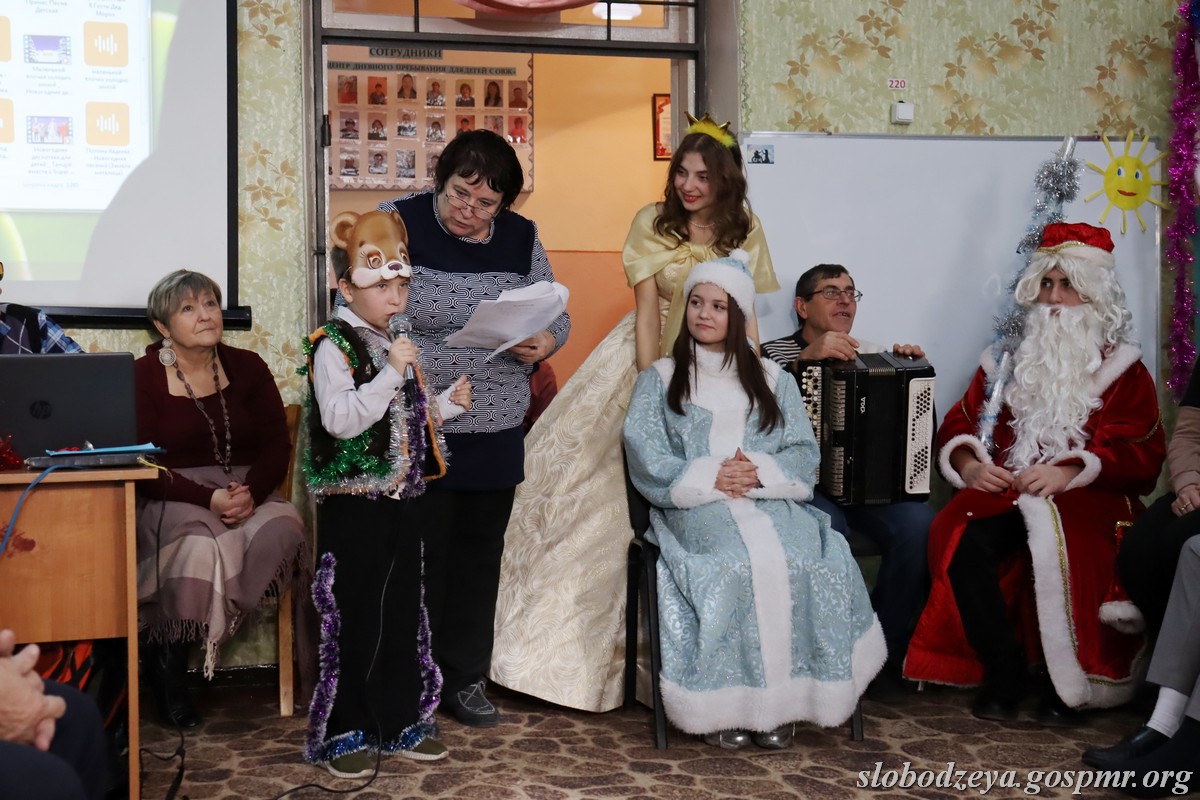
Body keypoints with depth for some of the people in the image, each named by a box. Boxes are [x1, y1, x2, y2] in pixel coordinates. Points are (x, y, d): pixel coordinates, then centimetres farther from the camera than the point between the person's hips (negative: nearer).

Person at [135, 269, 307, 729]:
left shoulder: (246, 367, 8)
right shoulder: (143, 376, -2)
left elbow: (277, 445, 4)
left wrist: (251, 493, -17)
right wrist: (208, 498, -22)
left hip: (247, 491, 3)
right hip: (172, 498, -3)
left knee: (283, 527, -30)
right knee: (198, 549, -35)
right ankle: (166, 663, -10)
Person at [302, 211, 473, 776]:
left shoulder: (394, 345, 15)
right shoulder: (333, 346, -11)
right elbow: (341, 420, -23)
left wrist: (447, 405, 9)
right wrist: (391, 373, -26)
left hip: (403, 498, 8)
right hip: (355, 503, -8)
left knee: (403, 614, 12)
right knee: (354, 617, -1)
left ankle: (401, 722, 23)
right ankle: (343, 732, 11)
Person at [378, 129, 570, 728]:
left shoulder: (521, 238, 6)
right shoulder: (398, 225, -6)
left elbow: (555, 316, 15)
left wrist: (545, 342, -8)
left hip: (496, 432, 4)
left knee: (480, 553, 12)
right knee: (421, 554, 1)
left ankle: (465, 679, 25)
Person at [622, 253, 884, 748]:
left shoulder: (772, 380, 21)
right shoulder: (660, 378, 16)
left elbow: (803, 454, 10)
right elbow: (645, 453, 2)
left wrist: (760, 472, -11)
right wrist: (708, 476, -13)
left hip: (770, 502, 2)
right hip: (693, 508, -2)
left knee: (802, 562, -31)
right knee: (734, 565, -35)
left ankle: (782, 702, -21)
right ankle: (725, 706, -27)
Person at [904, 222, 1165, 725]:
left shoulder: (1122, 368, 10)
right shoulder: (1007, 358, 20)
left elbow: (1140, 455, -2)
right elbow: (958, 425, 18)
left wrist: (1069, 471, -17)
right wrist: (968, 462, -6)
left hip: (1085, 498, -3)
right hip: (1003, 490, 3)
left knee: (1058, 549, -36)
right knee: (962, 542, -30)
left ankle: (1065, 684, -16)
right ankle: (1004, 673, -17)